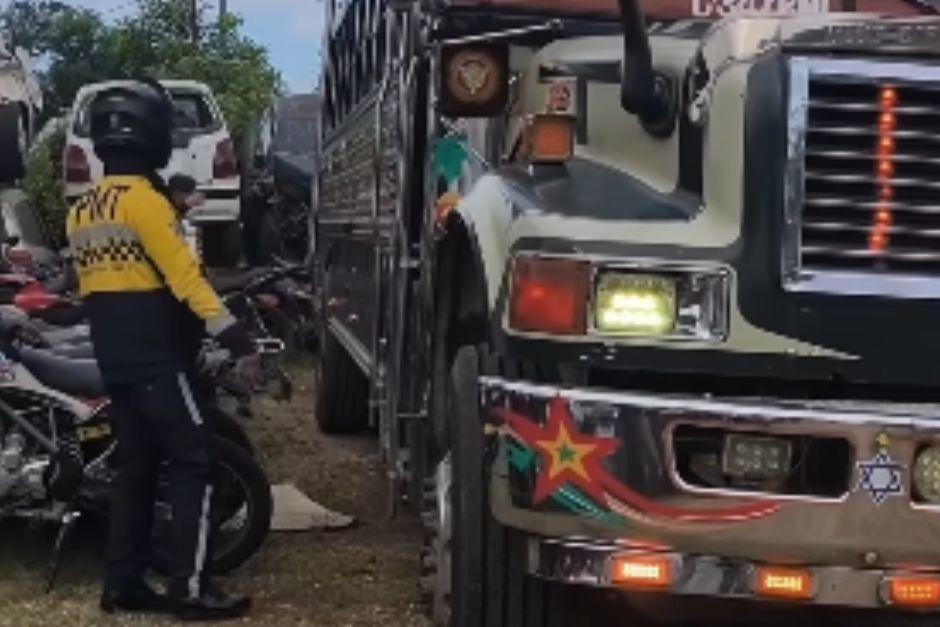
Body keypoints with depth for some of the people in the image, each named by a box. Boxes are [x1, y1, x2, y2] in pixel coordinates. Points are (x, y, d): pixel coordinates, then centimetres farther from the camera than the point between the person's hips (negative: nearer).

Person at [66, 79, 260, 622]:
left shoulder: (83, 209, 14)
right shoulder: (143, 198, -14)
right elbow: (184, 276, -21)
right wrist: (237, 338, -22)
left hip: (115, 359, 9)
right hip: (156, 358, -9)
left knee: (137, 467, 13)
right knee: (194, 463, -5)